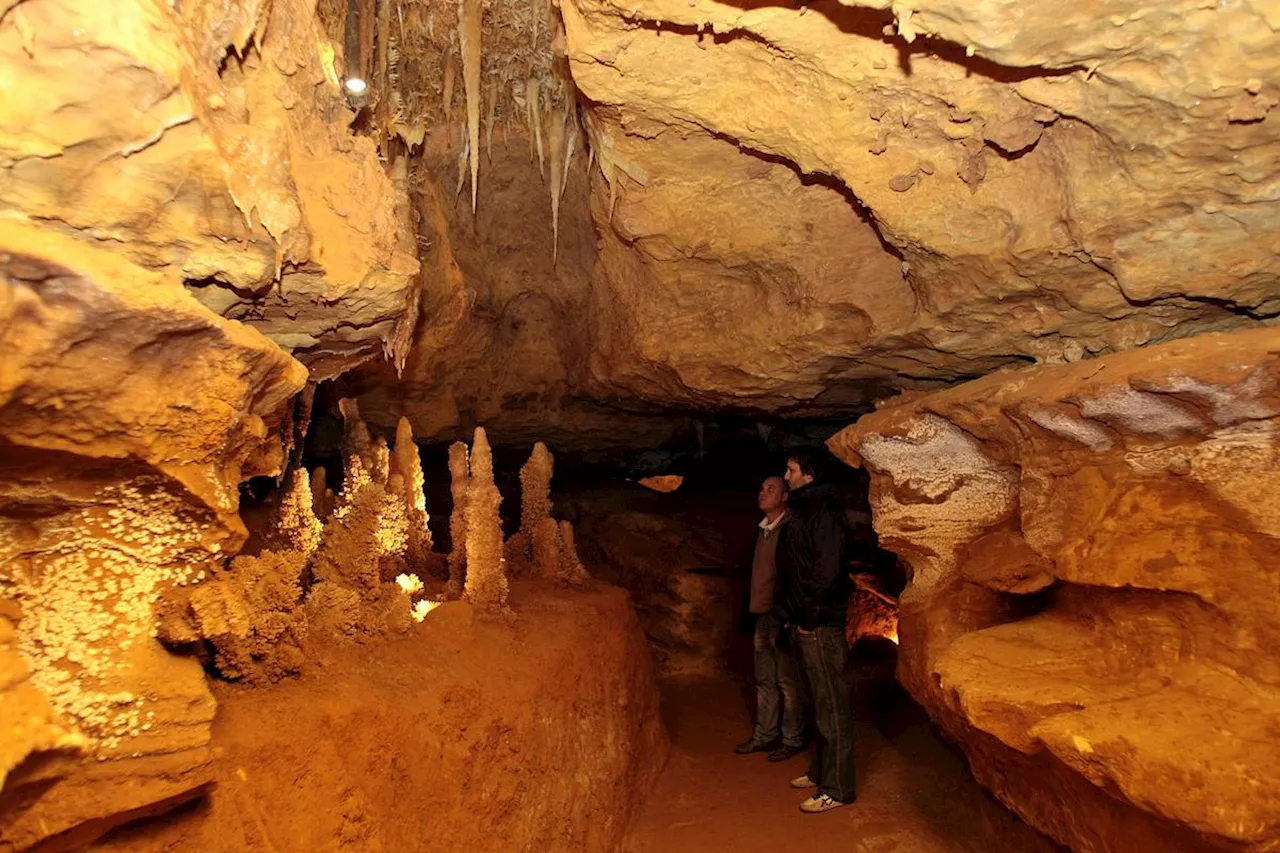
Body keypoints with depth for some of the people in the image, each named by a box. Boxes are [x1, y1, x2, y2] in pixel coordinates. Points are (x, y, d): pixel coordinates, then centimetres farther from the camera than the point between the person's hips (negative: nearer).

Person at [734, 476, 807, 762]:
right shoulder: (763, 529, 13)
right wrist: (755, 606, 16)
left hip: (781, 616, -8)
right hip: (762, 614, 8)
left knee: (786, 681, 2)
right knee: (764, 680, 15)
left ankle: (793, 739, 14)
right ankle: (764, 735, 25)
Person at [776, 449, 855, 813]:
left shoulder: (823, 513, -15)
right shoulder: (801, 511, 15)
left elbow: (827, 570, -21)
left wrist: (808, 618, -17)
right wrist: (793, 616, 13)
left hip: (819, 626, -10)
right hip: (803, 623, 10)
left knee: (831, 704, -1)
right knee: (820, 701, 19)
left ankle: (837, 788, 7)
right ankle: (820, 771, 31)